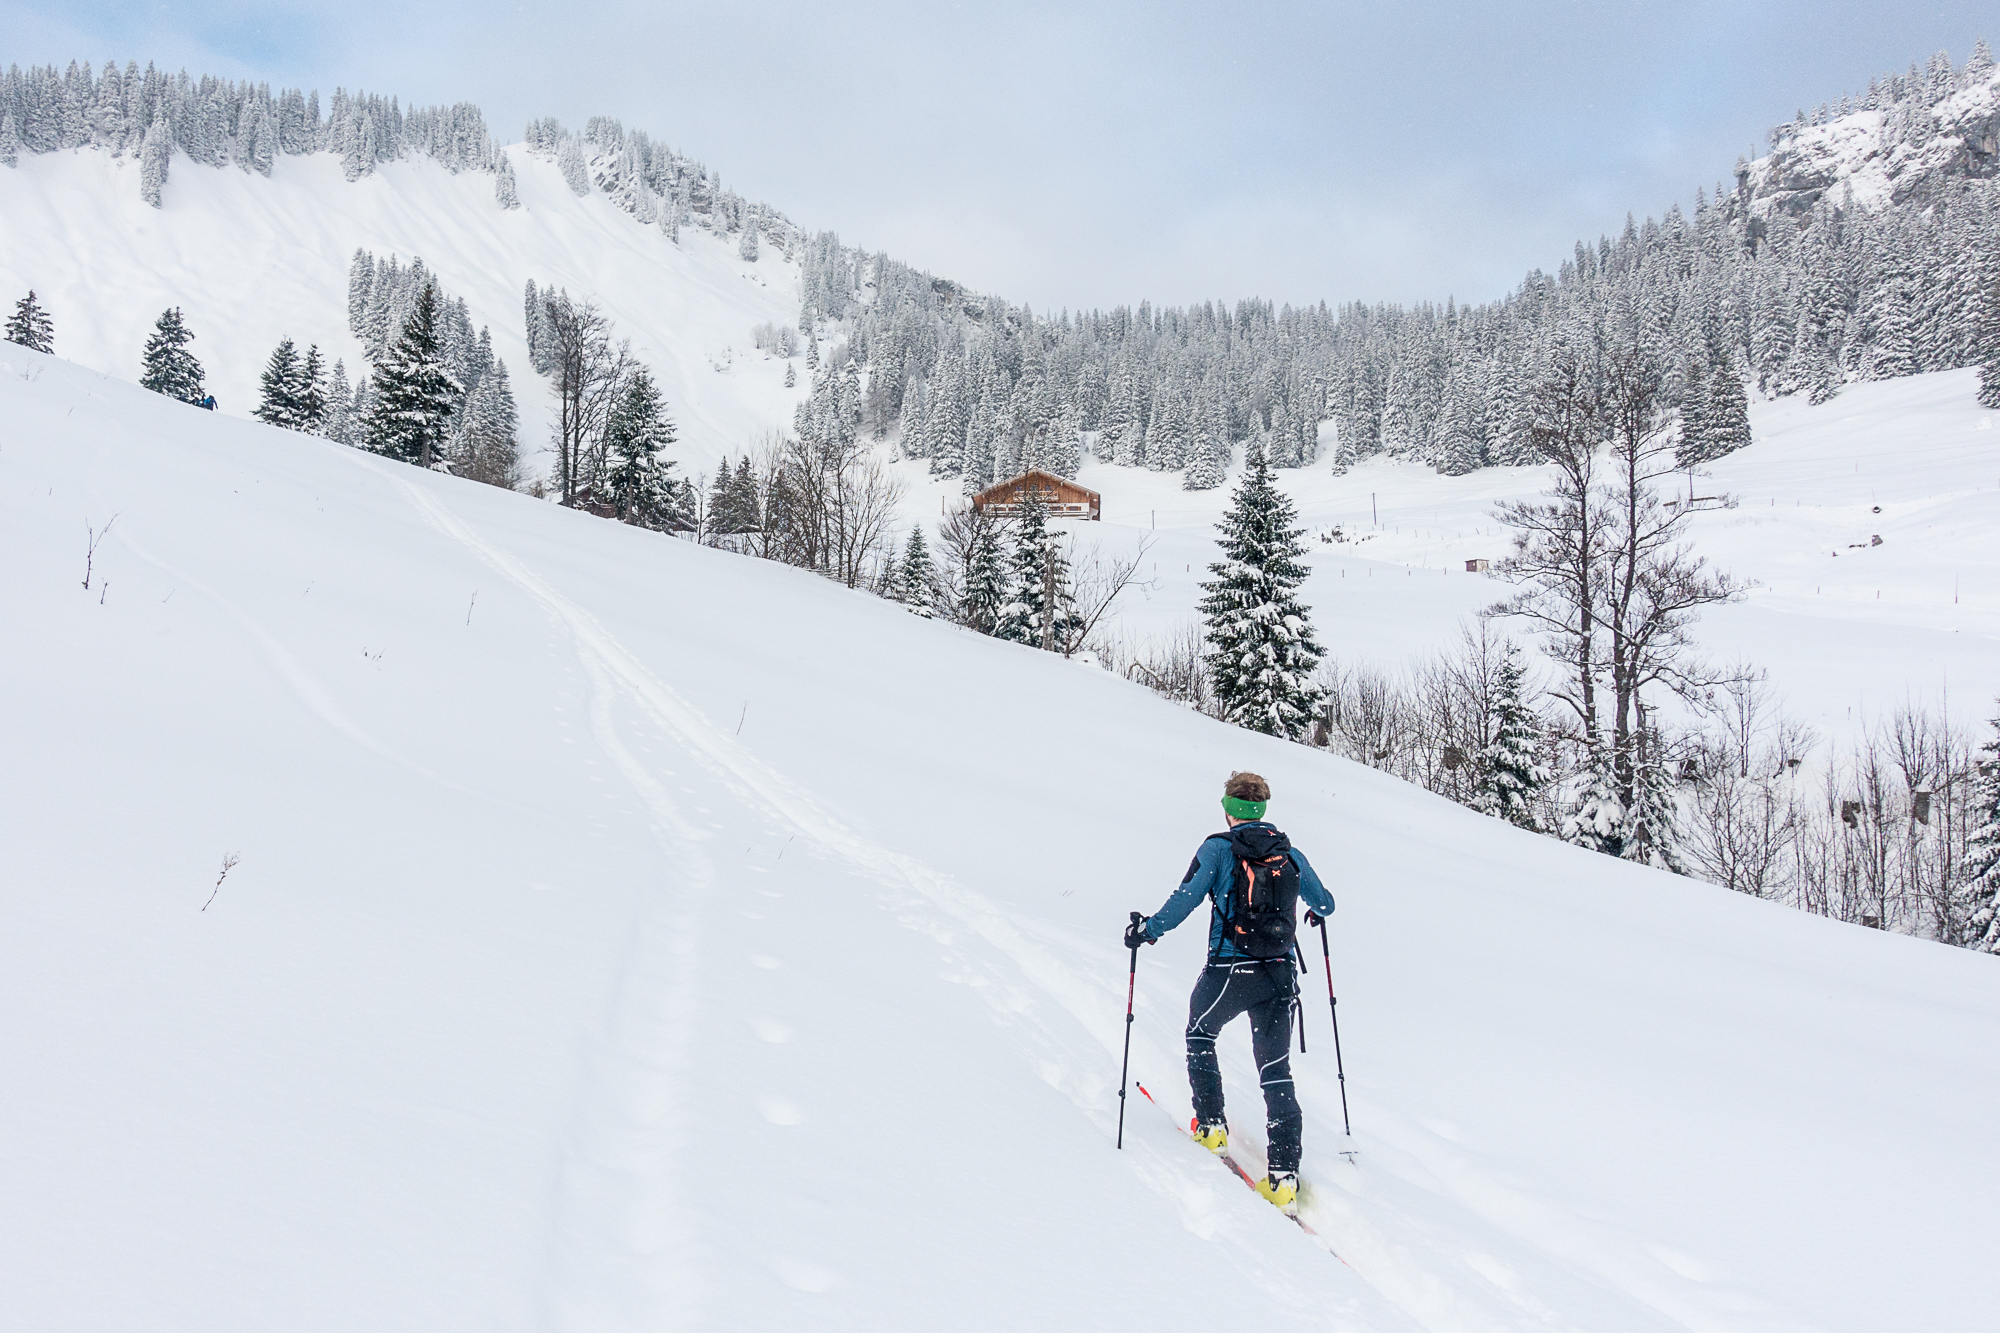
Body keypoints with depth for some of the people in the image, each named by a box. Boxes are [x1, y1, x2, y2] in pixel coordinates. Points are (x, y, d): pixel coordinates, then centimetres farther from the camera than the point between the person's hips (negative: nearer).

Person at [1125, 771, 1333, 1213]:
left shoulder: (1218, 849, -5)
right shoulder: (1290, 853, 8)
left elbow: (1185, 899, -13)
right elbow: (1325, 903, 21)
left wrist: (1147, 929, 1)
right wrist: (1316, 913, 44)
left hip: (1229, 972, -3)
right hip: (1279, 977, 3)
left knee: (1200, 1034, 26)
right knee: (1277, 1074, 7)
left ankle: (1211, 1126, 23)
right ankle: (1284, 1177, 1)